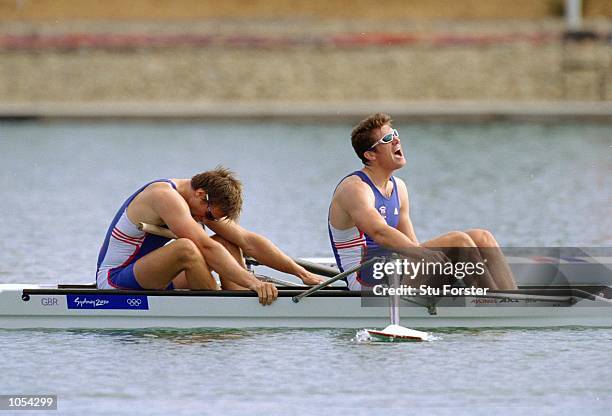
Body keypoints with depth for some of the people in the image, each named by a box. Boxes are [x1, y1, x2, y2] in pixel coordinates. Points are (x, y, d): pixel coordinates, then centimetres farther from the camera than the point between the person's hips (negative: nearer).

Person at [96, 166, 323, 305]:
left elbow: (248, 241, 5)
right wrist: (253, 283, -37)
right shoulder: (166, 196, -23)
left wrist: (301, 272, -1)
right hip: (114, 281, -9)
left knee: (226, 243, 3)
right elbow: (206, 248, -32)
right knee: (186, 248, -34)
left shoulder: (207, 202, 5)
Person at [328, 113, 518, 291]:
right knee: (459, 241, -23)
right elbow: (380, 233, -31)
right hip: (365, 279, -9)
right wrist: (426, 255, -42)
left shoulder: (398, 187, 16)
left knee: (482, 238, -4)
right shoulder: (354, 188, -13)